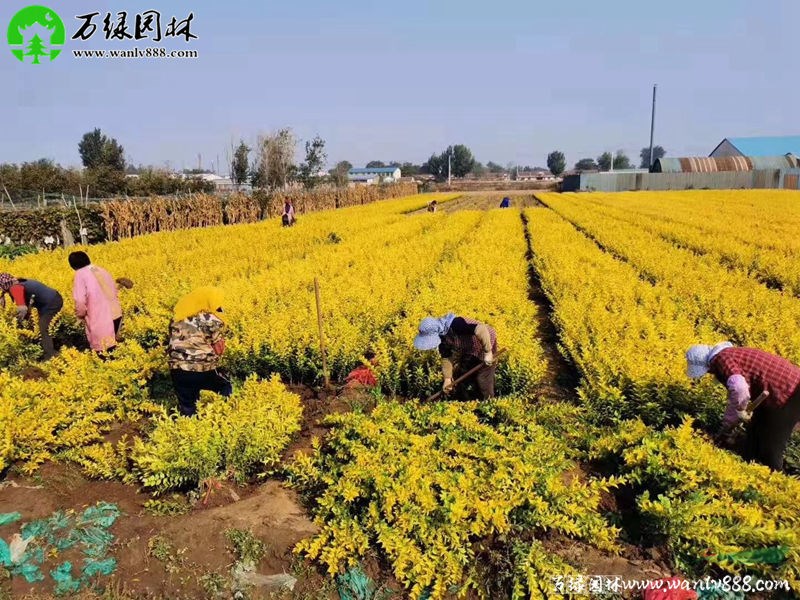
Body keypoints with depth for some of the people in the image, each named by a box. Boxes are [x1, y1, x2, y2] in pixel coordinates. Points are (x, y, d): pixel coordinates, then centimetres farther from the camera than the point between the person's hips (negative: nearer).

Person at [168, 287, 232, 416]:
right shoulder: (212, 320, -7)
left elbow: (173, 342, 16)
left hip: (177, 370, 4)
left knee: (187, 410, 17)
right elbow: (218, 348, -2)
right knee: (226, 388, 25)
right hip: (203, 370, -4)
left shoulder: (177, 318, 10)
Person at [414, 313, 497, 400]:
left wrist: (488, 352, -39)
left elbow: (481, 329, -44)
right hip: (468, 352, 8)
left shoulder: (456, 325, -38)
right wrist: (447, 378, -12)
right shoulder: (442, 338, -11)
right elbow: (446, 358, -4)